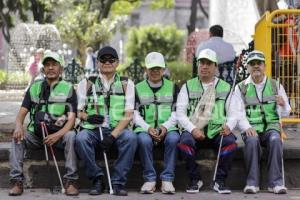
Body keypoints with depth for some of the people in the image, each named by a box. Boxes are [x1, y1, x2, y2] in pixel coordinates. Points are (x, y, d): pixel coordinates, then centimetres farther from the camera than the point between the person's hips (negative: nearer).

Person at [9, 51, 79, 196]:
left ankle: (70, 181, -28)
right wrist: (19, 126, -20)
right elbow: (22, 112, 5)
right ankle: (17, 181, -26)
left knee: (71, 136, -33)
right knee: (17, 137, -26)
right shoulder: (34, 88, 12)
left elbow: (71, 118, -7)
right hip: (35, 135, 2)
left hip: (58, 134, -2)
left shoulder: (68, 89, 3)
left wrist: (58, 135, -26)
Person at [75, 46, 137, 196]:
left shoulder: (126, 84, 10)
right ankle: (97, 179, -18)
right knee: (81, 138, -33)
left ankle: (118, 182, -23)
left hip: (117, 129, 0)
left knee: (130, 137, -33)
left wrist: (113, 135, -15)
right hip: (93, 129, 0)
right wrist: (87, 117, -16)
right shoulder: (86, 83, 11)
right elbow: (78, 111, 9)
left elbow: (128, 115, 0)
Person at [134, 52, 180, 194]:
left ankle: (167, 179, -27)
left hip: (167, 128, 0)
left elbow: (176, 113, 7)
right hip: (145, 128, 0)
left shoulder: (172, 88, 15)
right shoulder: (138, 88, 14)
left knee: (173, 138, -34)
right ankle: (149, 179, -24)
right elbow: (135, 114, 6)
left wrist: (165, 126, -13)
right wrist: (148, 128, -13)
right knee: (144, 140, -35)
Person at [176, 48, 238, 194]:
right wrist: (193, 129, -13)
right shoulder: (188, 87, 13)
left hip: (218, 131, 0)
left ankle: (219, 181, -16)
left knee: (230, 142, -32)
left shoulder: (225, 88, 15)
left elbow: (233, 114, 10)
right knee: (185, 141, -33)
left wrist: (229, 126, -14)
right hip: (194, 131, 0)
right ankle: (194, 180, -14)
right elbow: (180, 113, 5)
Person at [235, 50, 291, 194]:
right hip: (251, 128, -1)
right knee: (252, 141, -35)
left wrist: (283, 105, -13)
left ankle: (276, 182, -32)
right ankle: (252, 182, -31)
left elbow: (285, 113, 12)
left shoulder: (276, 86, 13)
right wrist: (247, 128, -19)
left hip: (271, 126, 1)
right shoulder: (241, 88, 9)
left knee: (275, 140, -33)